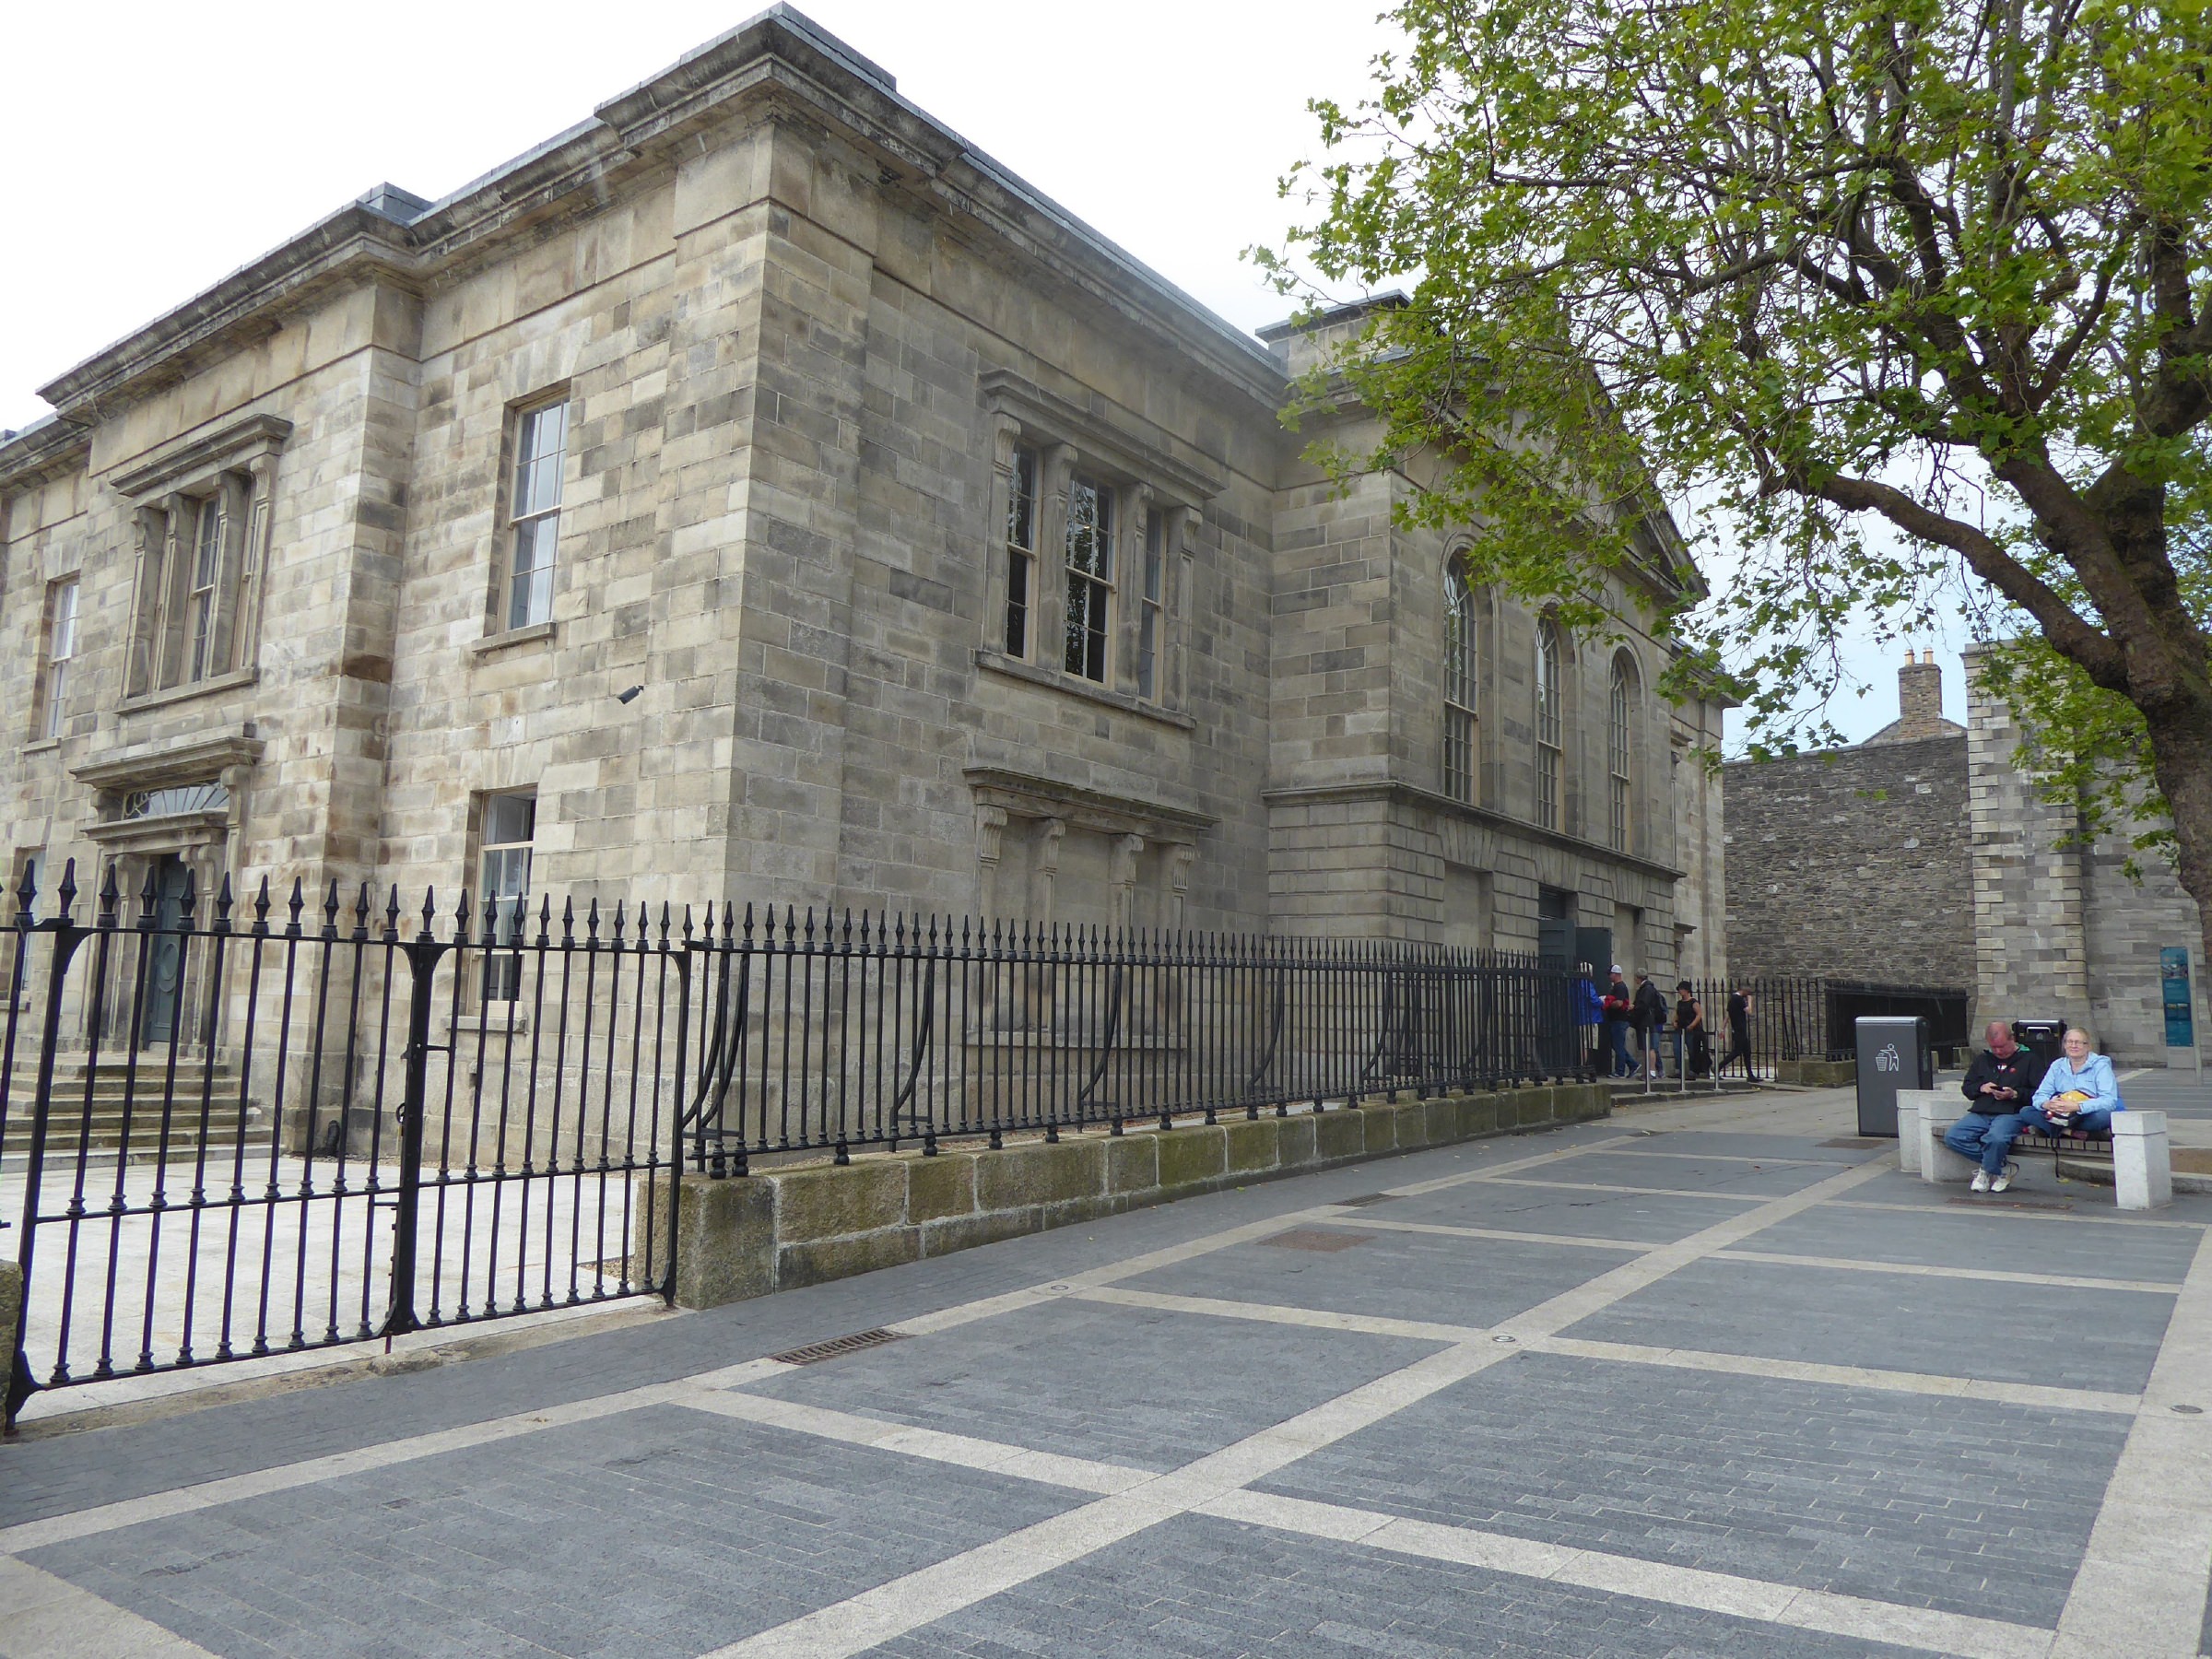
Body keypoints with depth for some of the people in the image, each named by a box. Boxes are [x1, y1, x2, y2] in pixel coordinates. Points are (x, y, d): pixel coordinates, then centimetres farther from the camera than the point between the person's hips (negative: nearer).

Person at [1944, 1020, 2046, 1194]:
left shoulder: (2028, 1059, 9)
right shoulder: (1982, 1059, 25)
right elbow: (1966, 1088, 26)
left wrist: (2015, 1094, -14)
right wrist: (1981, 1088, 5)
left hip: (2011, 1114, -5)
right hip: (1980, 1113, 5)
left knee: (1996, 1139, -38)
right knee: (1952, 1137, -20)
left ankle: (1990, 1169, -4)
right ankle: (2001, 1165, -7)